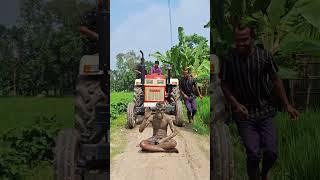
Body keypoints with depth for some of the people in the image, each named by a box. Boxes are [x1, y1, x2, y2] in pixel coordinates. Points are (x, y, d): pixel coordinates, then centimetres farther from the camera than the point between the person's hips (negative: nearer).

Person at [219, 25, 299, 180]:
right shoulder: (228, 60, -7)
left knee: (271, 152, -3)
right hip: (244, 114, -1)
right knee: (253, 154, -9)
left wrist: (287, 105, 5)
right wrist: (236, 104, -13)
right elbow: (224, 86, 2)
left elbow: (276, 81, 7)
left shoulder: (264, 56, -3)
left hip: (265, 111, 1)